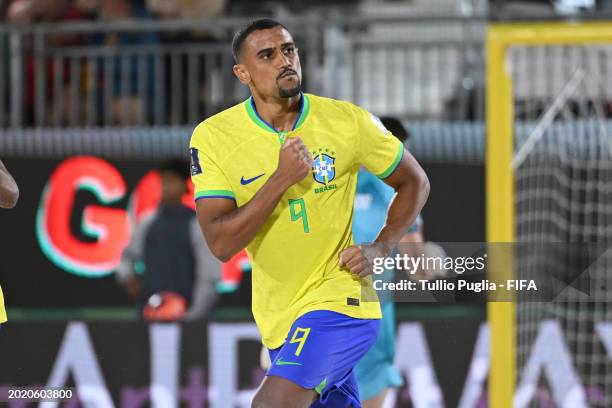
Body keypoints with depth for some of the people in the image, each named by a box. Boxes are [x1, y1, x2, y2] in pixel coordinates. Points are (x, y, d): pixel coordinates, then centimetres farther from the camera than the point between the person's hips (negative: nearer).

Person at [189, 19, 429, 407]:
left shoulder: (348, 121, -8)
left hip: (340, 300, -3)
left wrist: (379, 250, -6)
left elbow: (415, 182, 8)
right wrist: (282, 178, -23)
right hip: (279, 316, 3)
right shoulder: (213, 137, -8)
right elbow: (221, 243, -15)